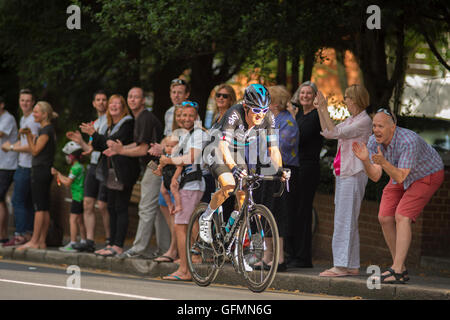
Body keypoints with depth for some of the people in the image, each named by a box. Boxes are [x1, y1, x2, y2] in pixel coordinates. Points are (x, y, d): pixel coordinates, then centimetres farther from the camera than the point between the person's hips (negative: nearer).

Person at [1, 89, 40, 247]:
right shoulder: (23, 119, 17)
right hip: (23, 165, 10)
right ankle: (29, 233, 13)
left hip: (27, 167, -10)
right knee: (27, 202, 10)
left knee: (17, 201, -10)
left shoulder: (33, 121, -15)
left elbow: (32, 146, -20)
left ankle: (20, 235, -9)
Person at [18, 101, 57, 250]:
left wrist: (29, 134, -11)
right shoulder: (45, 129, 17)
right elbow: (34, 150, 18)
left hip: (41, 170, -10)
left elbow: (35, 151, -13)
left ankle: (34, 241, -10)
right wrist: (29, 135, 10)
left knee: (39, 207, -9)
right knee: (44, 208, 7)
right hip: (44, 171, 10)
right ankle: (41, 241, 8)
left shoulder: (47, 130, -12)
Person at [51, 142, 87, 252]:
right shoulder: (80, 166, 15)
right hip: (80, 196, 10)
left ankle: (72, 243, -14)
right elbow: (69, 180, 19)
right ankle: (83, 242, 21)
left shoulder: (76, 168, -15)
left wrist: (58, 174, -1)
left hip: (77, 196, -10)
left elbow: (67, 183, -14)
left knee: (73, 219, -10)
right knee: (79, 220, 16)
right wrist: (58, 174, 15)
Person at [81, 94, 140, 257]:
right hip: (112, 173, 9)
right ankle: (112, 244, 12)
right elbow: (102, 146, 15)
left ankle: (118, 246, -9)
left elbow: (116, 142, -19)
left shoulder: (128, 123, -9)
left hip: (123, 173, -9)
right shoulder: (111, 126, 18)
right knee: (112, 208, 9)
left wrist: (94, 134, -16)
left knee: (121, 208, -8)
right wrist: (93, 135, -4)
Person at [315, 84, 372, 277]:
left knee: (344, 220, -12)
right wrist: (319, 110, 15)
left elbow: (336, 133, -18)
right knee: (348, 221, 9)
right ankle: (352, 266, 12)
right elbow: (327, 133, 19)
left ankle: (341, 265, -15)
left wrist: (325, 109, -16)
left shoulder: (364, 121, -11)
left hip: (354, 174, -10)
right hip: (343, 174, 10)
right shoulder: (351, 120, 18)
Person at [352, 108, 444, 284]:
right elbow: (375, 176, -20)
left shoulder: (409, 141, -37)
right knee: (385, 218, -3)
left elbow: (400, 178, -37)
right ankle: (401, 268, 8)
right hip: (401, 174, 7)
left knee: (402, 217, -22)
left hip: (428, 175, -7)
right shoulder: (374, 142, -17)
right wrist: (365, 160, -38)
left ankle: (397, 271, -24)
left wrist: (383, 162, -53)